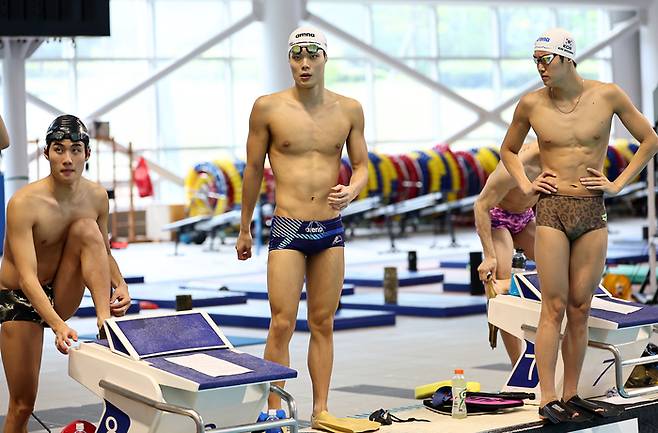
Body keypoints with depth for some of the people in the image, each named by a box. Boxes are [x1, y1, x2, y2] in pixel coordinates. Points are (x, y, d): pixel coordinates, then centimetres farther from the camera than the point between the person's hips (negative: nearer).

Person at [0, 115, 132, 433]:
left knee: (86, 228, -21)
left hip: (62, 297, 4)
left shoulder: (96, 197, -9)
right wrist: (57, 325, -46)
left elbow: (103, 252, 7)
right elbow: (27, 277, -32)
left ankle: (105, 322, -26)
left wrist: (120, 284, -15)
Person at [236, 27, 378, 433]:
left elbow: (362, 165, 12)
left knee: (323, 323, 8)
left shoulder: (349, 109, 5)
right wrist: (245, 228, 11)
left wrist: (352, 190, -11)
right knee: (283, 324, -7)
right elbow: (254, 169, 6)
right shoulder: (268, 107, -2)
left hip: (331, 229, 3)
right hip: (287, 229, -3)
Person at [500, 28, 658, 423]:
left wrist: (618, 184, 5)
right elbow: (508, 150, 21)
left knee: (580, 310, 4)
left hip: (593, 213, 1)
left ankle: (572, 395, 11)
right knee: (554, 307, -5)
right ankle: (548, 399, -4)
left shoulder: (607, 95, 0)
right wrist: (525, 184, 6)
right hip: (551, 212, -1)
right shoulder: (532, 104, 2)